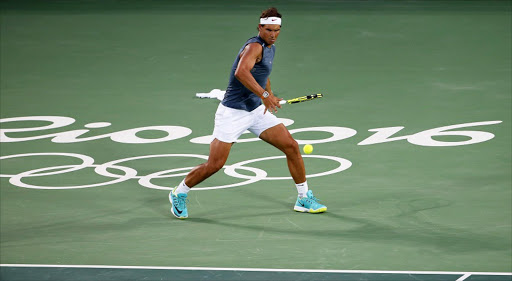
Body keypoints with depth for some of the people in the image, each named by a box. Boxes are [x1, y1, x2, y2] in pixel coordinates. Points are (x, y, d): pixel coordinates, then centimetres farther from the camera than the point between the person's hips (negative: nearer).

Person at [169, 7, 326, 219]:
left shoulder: (270, 48, 10)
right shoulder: (254, 46, -19)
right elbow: (241, 72, -40)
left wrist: (270, 94, 29)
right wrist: (264, 95, -46)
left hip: (257, 111, 8)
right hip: (232, 113, -8)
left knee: (291, 146, -1)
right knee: (215, 164, -7)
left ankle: (304, 199, 11)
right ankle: (179, 194, 17)